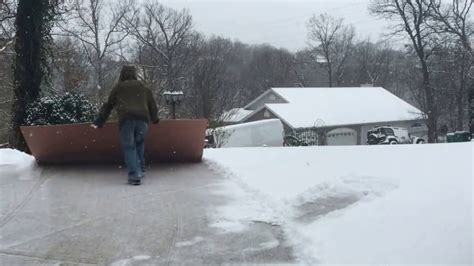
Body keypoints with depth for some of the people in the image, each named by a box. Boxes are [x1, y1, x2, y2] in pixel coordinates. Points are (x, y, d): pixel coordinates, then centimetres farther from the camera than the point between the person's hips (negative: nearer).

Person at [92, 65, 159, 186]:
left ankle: (135, 175, -16)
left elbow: (108, 106, 23)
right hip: (143, 118, 2)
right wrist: (154, 119, 46)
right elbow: (152, 104, 30)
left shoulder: (118, 88, 21)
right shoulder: (143, 87, 26)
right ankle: (140, 170, 19)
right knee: (139, 144, 20)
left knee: (129, 147, -2)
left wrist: (99, 122, 28)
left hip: (126, 119, -2)